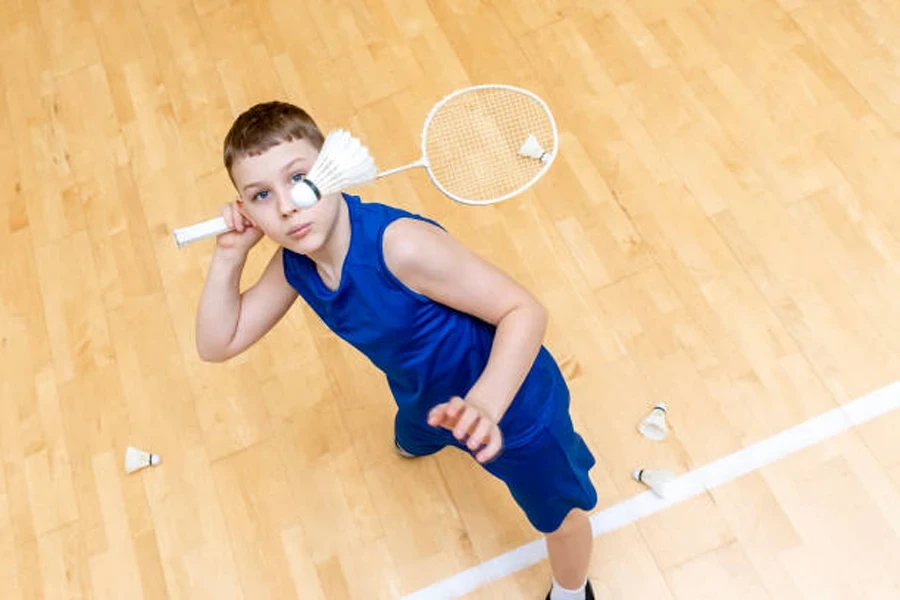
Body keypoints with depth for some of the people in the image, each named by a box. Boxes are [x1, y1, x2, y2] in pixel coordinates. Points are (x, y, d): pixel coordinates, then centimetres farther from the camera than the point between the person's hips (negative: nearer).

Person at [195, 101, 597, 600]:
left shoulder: (400, 244, -39)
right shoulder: (293, 265, -15)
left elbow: (524, 311, -36)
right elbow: (217, 345, -4)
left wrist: (483, 406, -51)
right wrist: (229, 256, -19)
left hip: (512, 404, -6)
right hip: (425, 400, 6)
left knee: (559, 518, 19)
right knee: (410, 440, 40)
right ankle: (421, 438, 81)